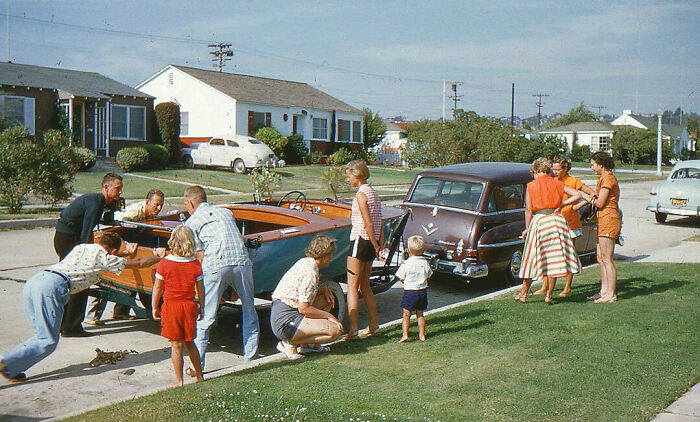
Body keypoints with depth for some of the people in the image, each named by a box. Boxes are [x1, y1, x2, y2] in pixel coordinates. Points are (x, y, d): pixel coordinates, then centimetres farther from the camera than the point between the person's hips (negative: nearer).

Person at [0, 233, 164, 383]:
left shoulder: (82, 247, 29)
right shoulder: (105, 258, 11)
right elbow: (139, 262, 21)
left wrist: (127, 253, 61)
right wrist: (159, 257, 38)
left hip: (32, 282, 8)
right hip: (52, 286, -8)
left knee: (42, 335, 17)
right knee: (48, 341, -2)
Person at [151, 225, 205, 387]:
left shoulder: (164, 264, -10)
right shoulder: (195, 264, -3)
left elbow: (157, 288, -5)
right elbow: (200, 288, 2)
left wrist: (154, 307, 7)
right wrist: (201, 307, 13)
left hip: (171, 307, -3)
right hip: (190, 306, 3)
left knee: (176, 345, 3)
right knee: (190, 343, 18)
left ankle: (179, 381, 9)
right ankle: (199, 376, 24)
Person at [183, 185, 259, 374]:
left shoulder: (191, 222, 15)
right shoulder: (226, 212, 28)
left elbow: (200, 255, 7)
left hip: (216, 266, -3)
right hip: (242, 261, 4)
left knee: (205, 318, 4)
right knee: (250, 313, 17)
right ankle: (251, 358, 21)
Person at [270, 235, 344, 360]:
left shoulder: (305, 262, 11)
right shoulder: (310, 272, -18)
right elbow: (303, 309, -20)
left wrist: (323, 290, 9)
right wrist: (329, 316, -9)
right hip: (286, 321, -10)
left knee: (328, 299, 19)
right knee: (335, 330, -16)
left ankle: (305, 344, 13)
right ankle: (290, 343, -7)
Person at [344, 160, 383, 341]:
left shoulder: (361, 194, -14)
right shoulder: (373, 193, 14)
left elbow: (368, 224, -17)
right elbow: (379, 222, 12)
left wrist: (375, 246, -11)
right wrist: (379, 244, 10)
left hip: (360, 241, -9)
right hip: (371, 243, 9)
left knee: (352, 287, -6)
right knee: (365, 286, 17)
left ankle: (353, 330, -8)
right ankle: (374, 326, 21)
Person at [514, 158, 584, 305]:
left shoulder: (531, 186, -1)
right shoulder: (557, 184, 7)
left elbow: (528, 209, -4)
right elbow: (578, 195, 2)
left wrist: (527, 228, 3)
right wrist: (562, 203, 6)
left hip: (538, 221, -2)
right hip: (556, 220, 2)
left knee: (533, 258, 7)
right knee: (555, 258, 6)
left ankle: (523, 293, 15)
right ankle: (549, 295, 8)